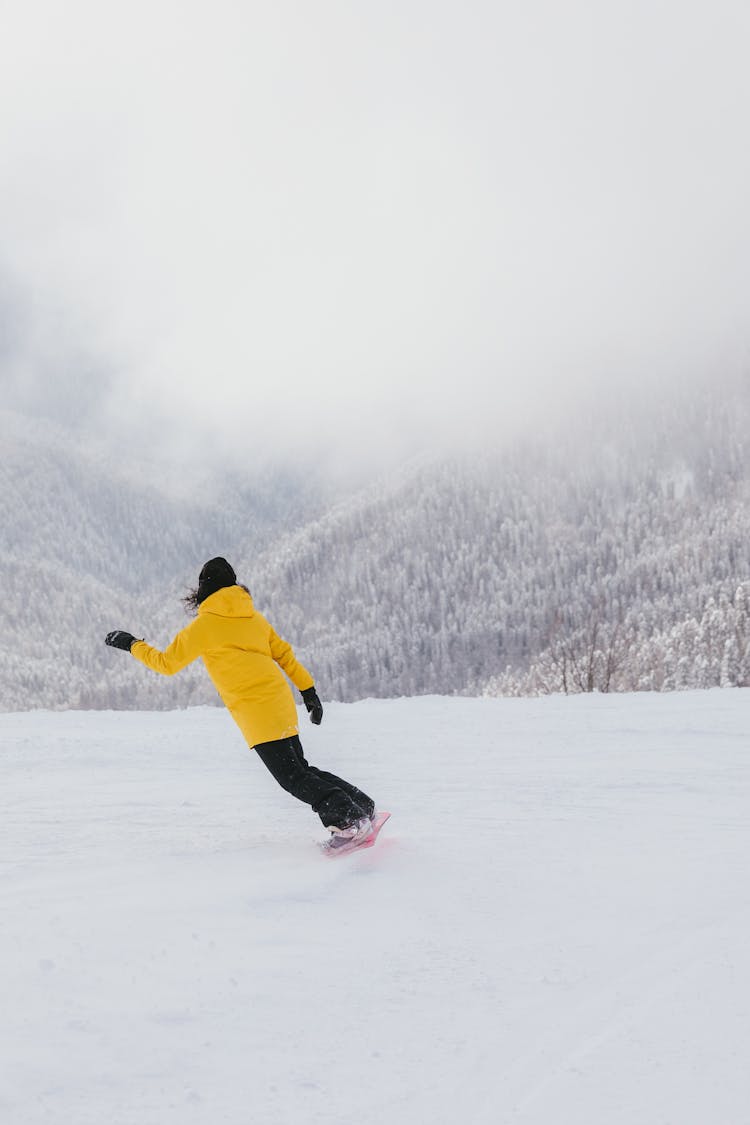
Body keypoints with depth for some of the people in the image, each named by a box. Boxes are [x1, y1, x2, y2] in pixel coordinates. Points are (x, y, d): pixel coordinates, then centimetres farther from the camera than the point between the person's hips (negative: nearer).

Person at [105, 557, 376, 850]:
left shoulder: (204, 625, -2)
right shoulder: (253, 616, 18)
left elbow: (167, 663, 4)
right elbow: (284, 653, 19)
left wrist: (132, 645, 18)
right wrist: (308, 690, 24)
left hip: (257, 710, -7)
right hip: (281, 703, 8)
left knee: (292, 776, -6)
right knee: (299, 769, 15)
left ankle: (348, 820, -15)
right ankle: (363, 808, 11)